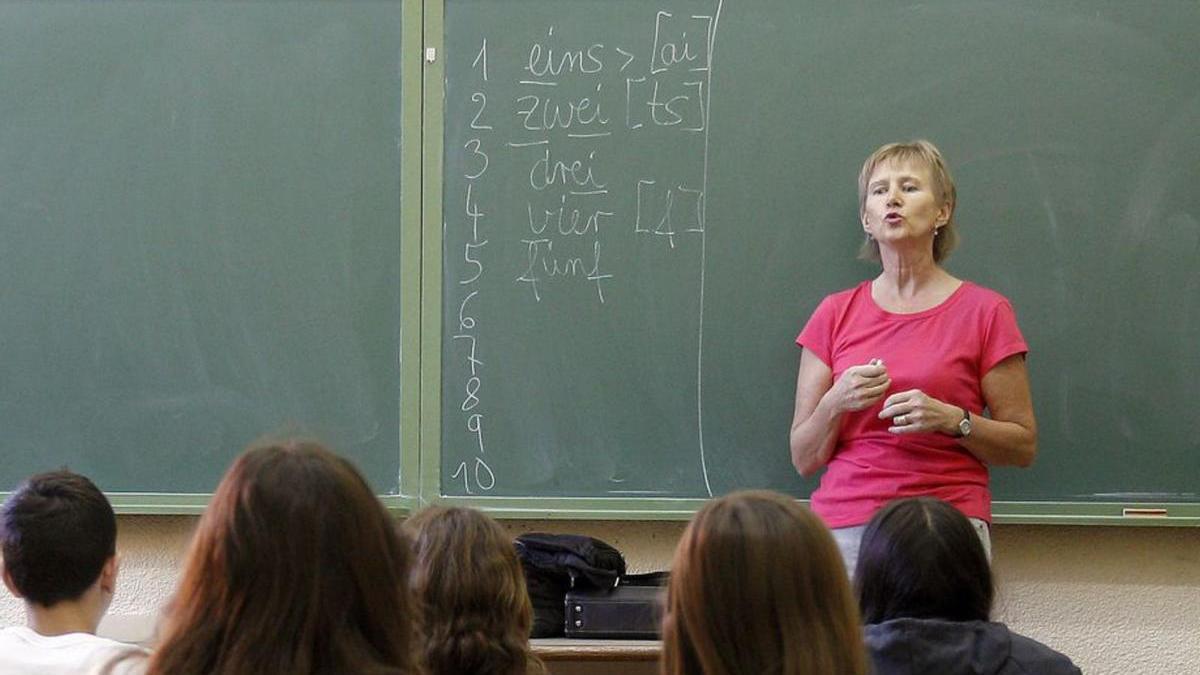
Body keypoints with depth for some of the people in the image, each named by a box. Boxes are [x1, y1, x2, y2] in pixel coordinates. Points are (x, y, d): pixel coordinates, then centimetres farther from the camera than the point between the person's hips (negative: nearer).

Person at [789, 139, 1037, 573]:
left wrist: (952, 419, -10)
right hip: (843, 524, 2)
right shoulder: (835, 315, 11)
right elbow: (804, 459, 11)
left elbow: (1023, 445, 6)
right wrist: (836, 404, -8)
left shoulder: (984, 311, 4)